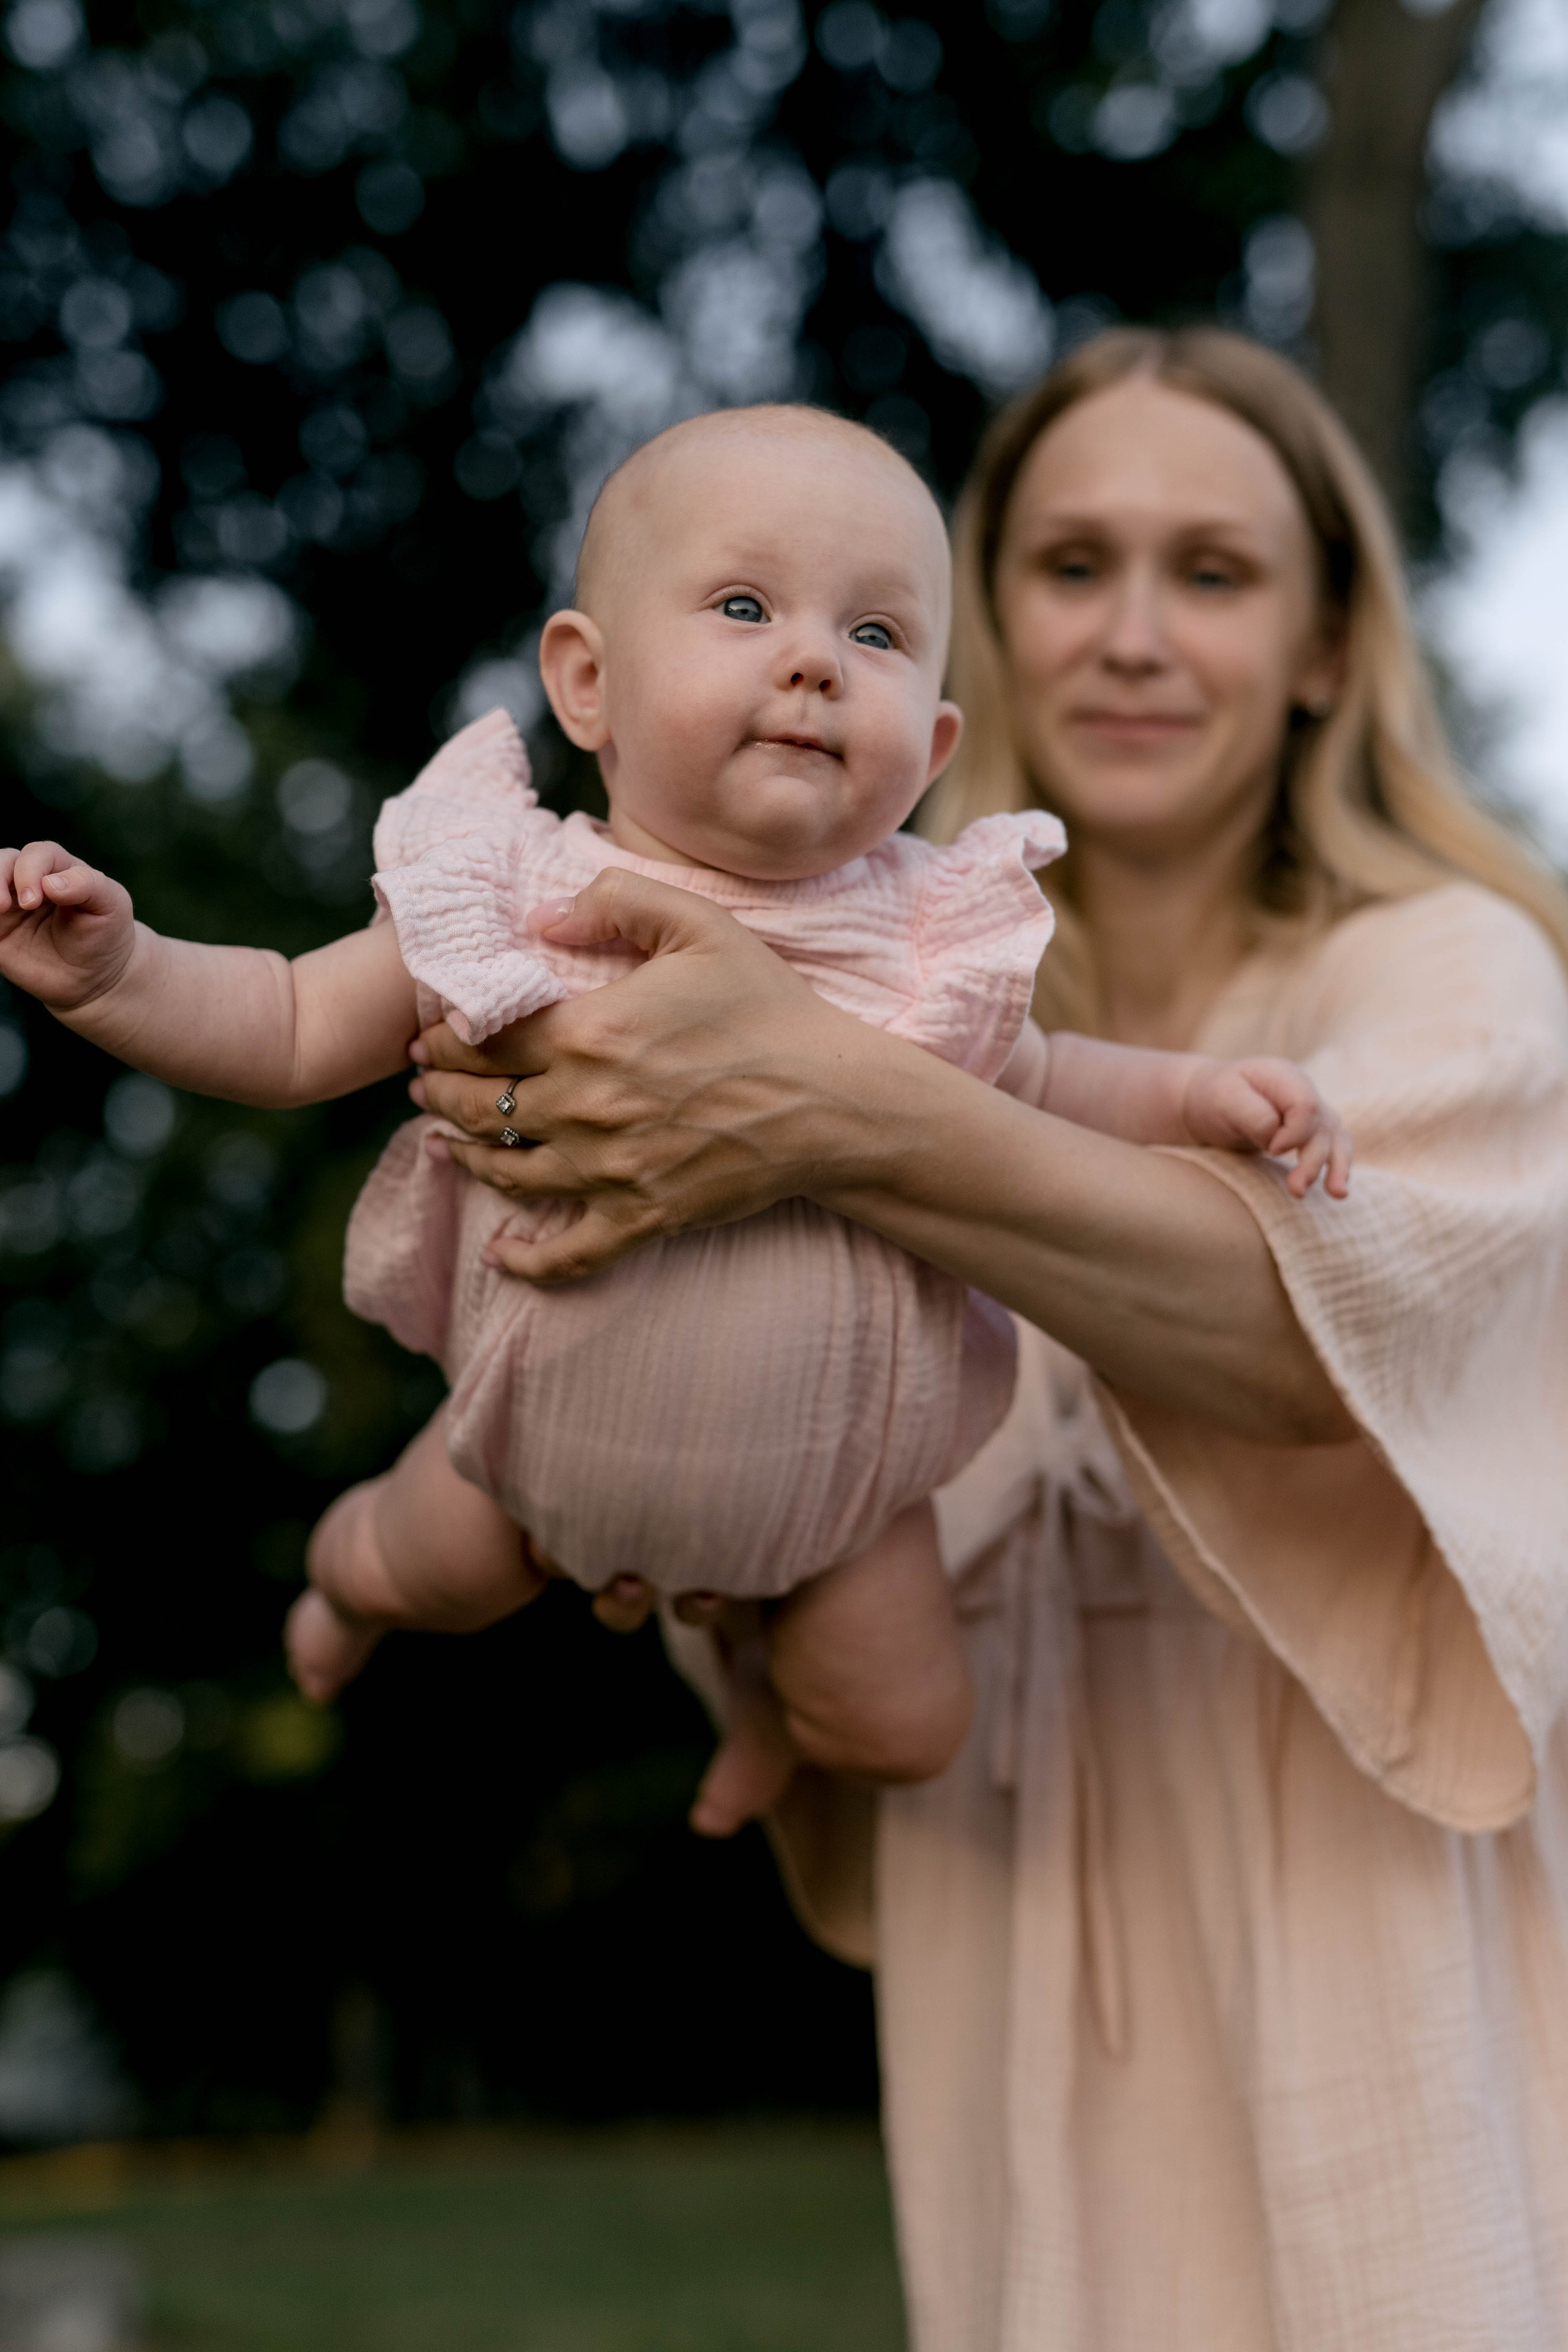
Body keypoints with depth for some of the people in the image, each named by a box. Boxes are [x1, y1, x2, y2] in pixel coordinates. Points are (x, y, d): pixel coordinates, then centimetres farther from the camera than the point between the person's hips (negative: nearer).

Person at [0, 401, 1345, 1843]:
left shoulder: (930, 943, -18)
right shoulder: (508, 909, -21)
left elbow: (1022, 1083, 2)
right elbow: (296, 1032, -10)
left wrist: (1194, 1092, -13)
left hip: (832, 1452, 1)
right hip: (554, 1428, 0)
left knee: (910, 1724, 13)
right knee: (437, 1571, 21)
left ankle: (786, 1711, 51)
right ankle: (349, 1556, 60)